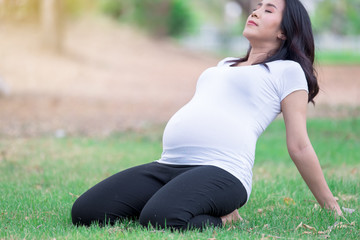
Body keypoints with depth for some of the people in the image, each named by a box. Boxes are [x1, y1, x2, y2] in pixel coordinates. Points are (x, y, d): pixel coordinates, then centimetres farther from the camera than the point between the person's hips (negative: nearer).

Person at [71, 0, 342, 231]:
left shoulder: (287, 70, 10)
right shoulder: (225, 65, 32)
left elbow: (299, 146, 9)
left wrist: (331, 206, 8)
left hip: (222, 171, -7)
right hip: (166, 166, 7)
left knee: (159, 218, -38)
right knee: (84, 212, -11)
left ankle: (222, 222, -10)